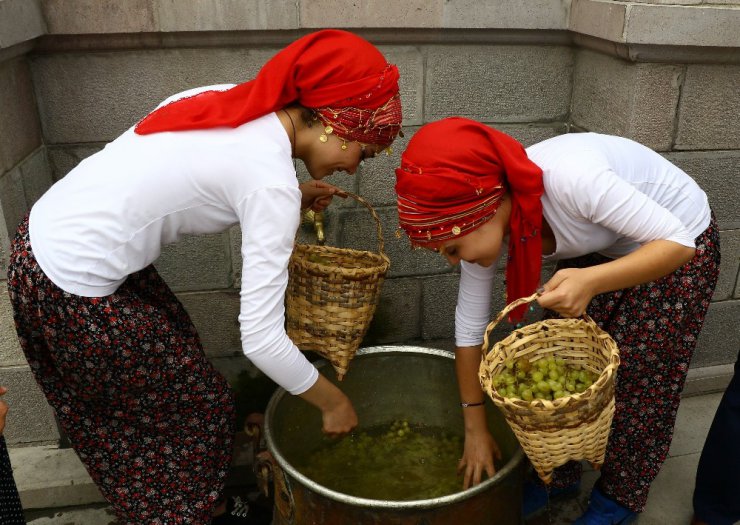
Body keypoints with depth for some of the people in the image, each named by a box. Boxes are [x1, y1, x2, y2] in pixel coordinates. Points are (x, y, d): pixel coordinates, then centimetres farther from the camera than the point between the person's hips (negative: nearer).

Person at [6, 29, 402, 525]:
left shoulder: (229, 100, 2)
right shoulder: (271, 180, -21)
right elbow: (262, 340, -21)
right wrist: (334, 402, -5)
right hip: (74, 292, -8)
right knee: (199, 404, 9)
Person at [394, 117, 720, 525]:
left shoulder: (570, 178, -41)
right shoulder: (480, 219, -20)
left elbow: (678, 242, -30)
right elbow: (469, 325, -11)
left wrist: (591, 281, -48)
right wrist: (475, 428, -5)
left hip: (676, 247, -5)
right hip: (599, 249, 5)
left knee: (638, 385, 4)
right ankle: (558, 475, 30)